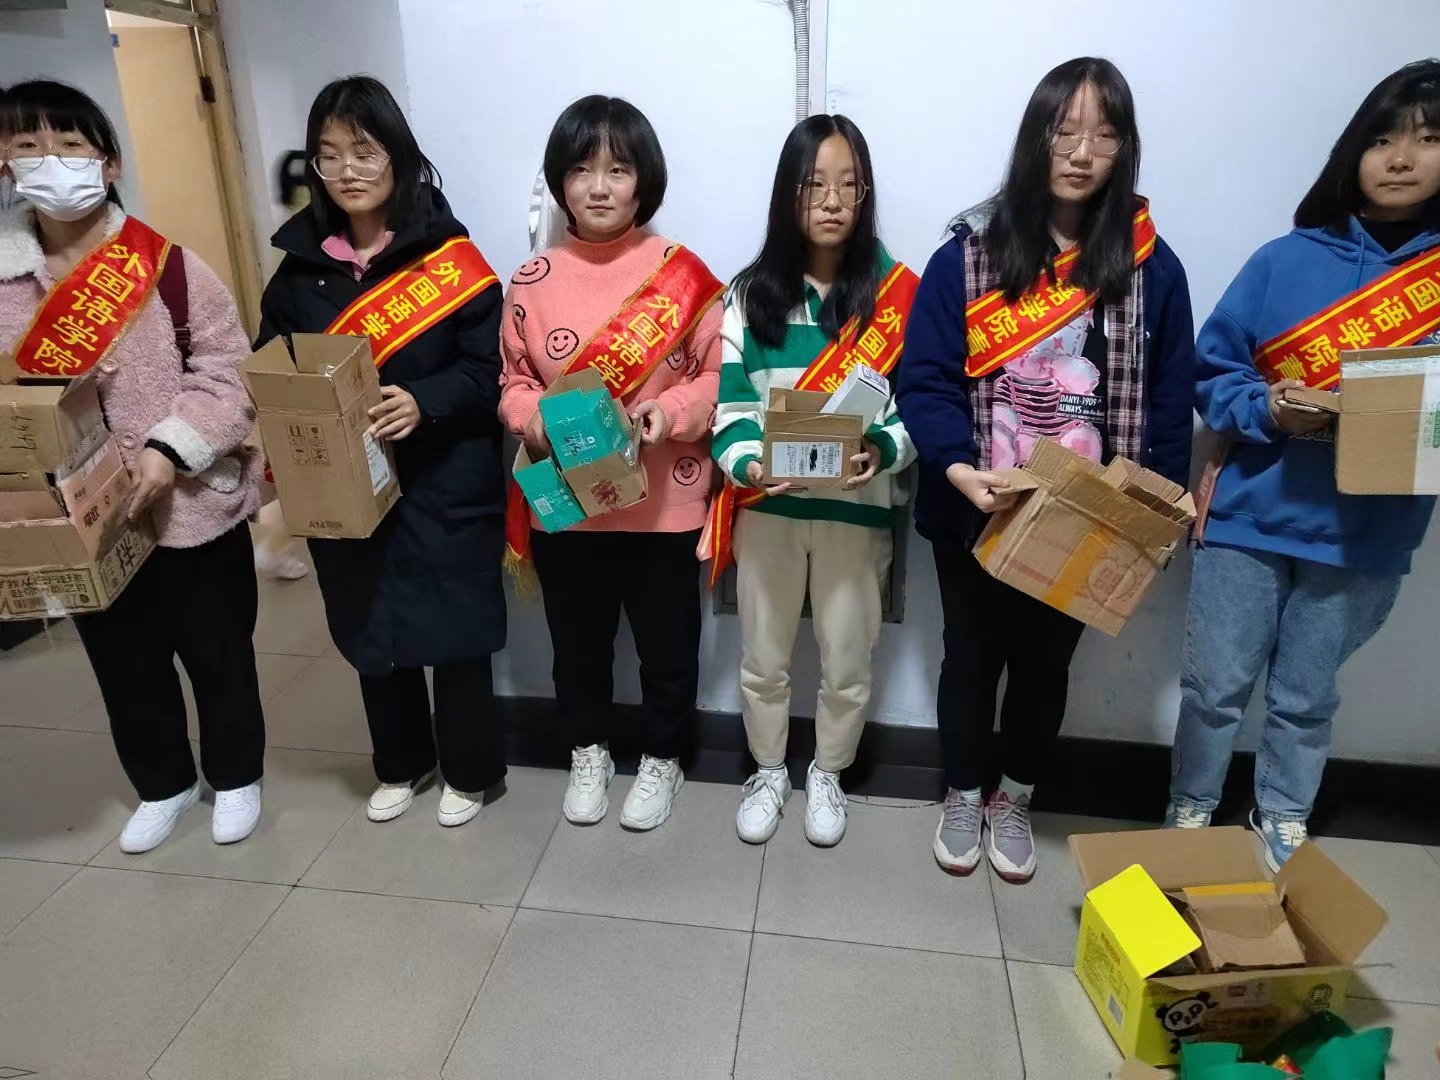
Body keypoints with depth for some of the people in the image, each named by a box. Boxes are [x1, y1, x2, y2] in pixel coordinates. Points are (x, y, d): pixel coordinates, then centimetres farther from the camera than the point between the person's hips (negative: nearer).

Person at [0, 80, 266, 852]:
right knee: (124, 665, 18)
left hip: (191, 509, -3)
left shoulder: (166, 265, -9)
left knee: (218, 652, 13)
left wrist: (170, 449, -22)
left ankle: (235, 777, 36)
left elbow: (228, 373, -11)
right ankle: (162, 785, 42)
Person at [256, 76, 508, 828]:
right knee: (367, 630, 15)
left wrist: (424, 402, -26)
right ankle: (401, 764, 37)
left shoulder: (449, 256, -6)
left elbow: (487, 368, -10)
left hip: (444, 484, -4)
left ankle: (469, 771, 27)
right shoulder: (299, 264, 6)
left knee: (453, 629, 4)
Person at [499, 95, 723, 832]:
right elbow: (513, 384, 5)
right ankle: (588, 752, 44)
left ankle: (661, 759, 39)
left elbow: (720, 375, -3)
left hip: (662, 503, -1)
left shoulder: (682, 274, -7)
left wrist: (670, 412, -22)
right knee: (578, 642, 19)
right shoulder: (533, 280, -2)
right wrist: (542, 422, -16)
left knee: (667, 645, 14)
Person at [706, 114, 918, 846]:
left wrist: (883, 451, -26)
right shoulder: (752, 293, 0)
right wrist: (747, 463, -26)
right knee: (763, 660, 14)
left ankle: (827, 776, 38)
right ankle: (769, 773, 38)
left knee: (846, 663, 12)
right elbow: (730, 401, -6)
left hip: (856, 506, 0)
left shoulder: (897, 294, -2)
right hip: (767, 506, 1)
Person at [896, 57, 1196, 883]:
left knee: (1045, 662, 18)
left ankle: (1015, 801, 42)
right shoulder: (969, 254, -6)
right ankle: (965, 796, 40)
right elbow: (925, 379, -12)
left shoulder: (1152, 268, -2)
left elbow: (1171, 404, 0)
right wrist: (956, 467, -27)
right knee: (973, 656, 16)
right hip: (975, 514, -1)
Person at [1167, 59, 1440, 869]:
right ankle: (1189, 816, 29)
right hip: (1251, 515, -1)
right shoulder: (1288, 260, -2)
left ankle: (1283, 828, 37)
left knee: (1308, 698, 16)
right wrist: (1267, 408, -18)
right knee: (1216, 686, 8)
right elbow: (1211, 373, 0)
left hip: (1366, 534, 1)